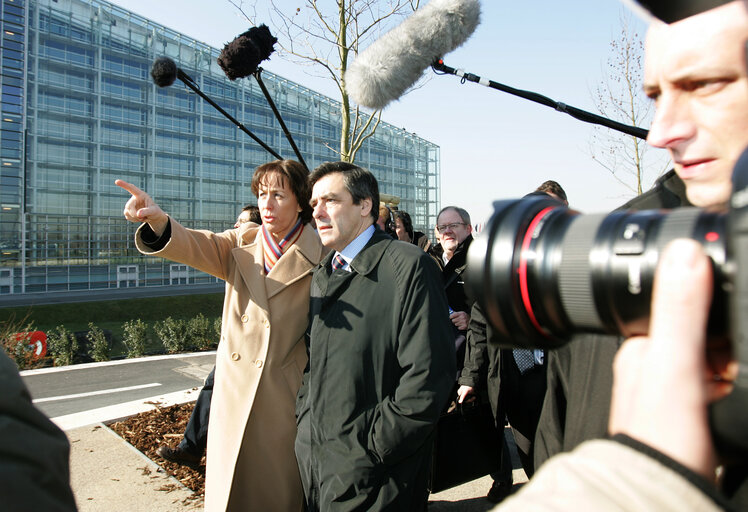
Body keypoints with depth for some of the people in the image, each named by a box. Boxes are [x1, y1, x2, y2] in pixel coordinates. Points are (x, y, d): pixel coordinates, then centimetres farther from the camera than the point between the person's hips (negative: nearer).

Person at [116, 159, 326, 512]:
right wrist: (157, 220, -35)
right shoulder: (241, 244, 3)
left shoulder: (321, 256, -8)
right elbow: (197, 246, -15)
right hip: (235, 393, 4)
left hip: (287, 399, -3)